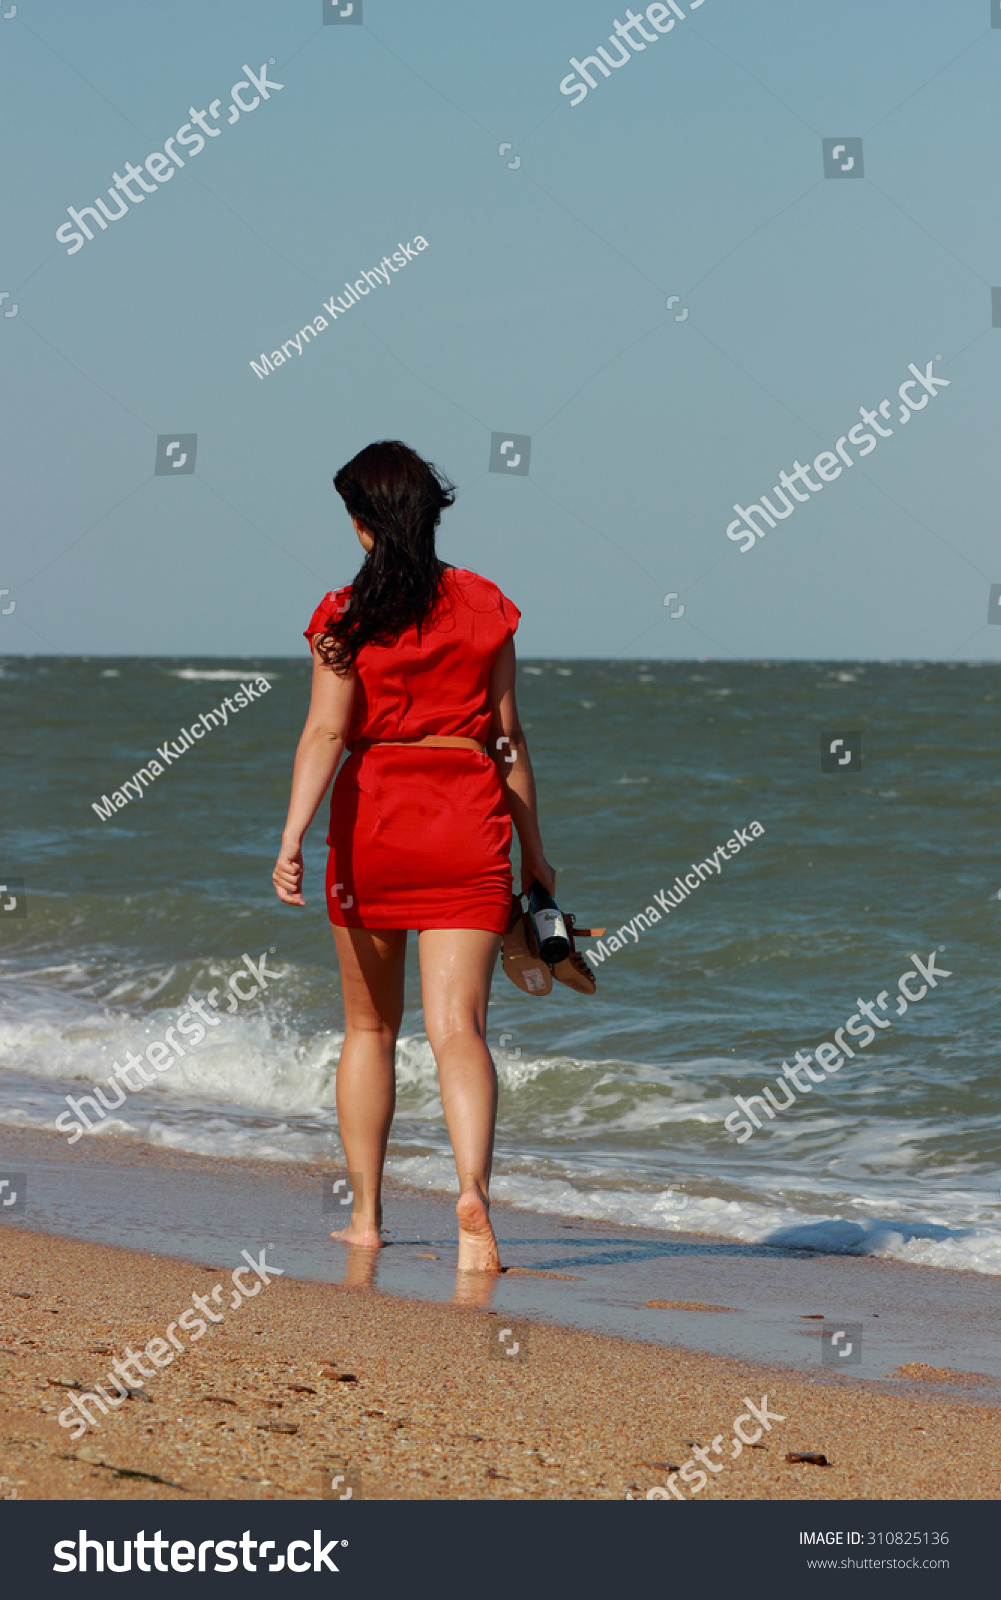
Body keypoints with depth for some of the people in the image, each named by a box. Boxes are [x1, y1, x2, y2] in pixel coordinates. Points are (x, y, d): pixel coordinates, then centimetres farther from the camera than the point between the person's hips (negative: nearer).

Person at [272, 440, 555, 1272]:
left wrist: (292, 840, -17)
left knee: (370, 1027, 15)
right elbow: (508, 736, 7)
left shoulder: (346, 615, -2)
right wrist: (534, 851, 14)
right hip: (467, 825, 0)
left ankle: (367, 1213, 20)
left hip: (371, 817, 0)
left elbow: (326, 732, -12)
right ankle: (474, 1187, -30)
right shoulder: (485, 605, 4)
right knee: (458, 1026, -7)